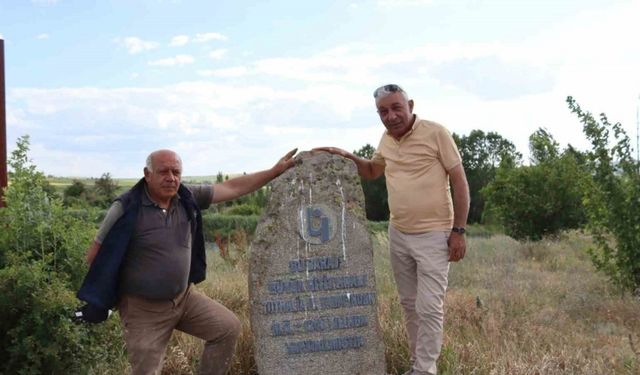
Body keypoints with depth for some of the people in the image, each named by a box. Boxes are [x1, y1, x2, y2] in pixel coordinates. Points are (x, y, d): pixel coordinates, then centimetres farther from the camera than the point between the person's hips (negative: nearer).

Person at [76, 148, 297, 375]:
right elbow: (95, 255, -11)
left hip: (184, 296, 5)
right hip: (143, 308, -5)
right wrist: (114, 291, -2)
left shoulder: (187, 197, -4)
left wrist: (275, 171, -1)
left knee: (228, 327, 3)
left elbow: (231, 188, 0)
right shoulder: (127, 208, -19)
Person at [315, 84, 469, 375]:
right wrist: (347, 157, 6)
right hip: (398, 234, 6)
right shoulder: (387, 138, 7)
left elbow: (460, 182, -10)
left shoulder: (436, 133, -12)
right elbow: (372, 171, 26)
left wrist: (458, 231, -13)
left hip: (433, 235, -6)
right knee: (409, 304, 13)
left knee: (429, 307, -4)